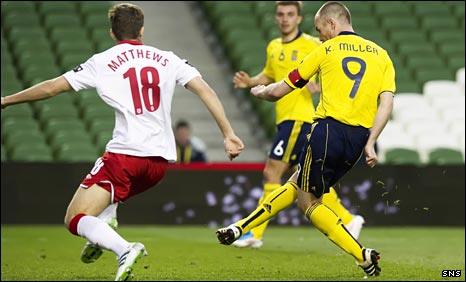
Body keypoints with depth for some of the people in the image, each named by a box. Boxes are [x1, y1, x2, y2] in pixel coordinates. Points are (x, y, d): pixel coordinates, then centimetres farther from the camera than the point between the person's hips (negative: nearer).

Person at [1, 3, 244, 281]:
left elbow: (51, 87, 8)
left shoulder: (102, 62, 5)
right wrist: (228, 133, 5)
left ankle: (124, 249, -30)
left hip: (125, 154, -5)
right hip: (161, 159, 6)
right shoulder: (168, 59, 13)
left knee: (75, 219, -5)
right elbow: (206, 91, 4)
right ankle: (104, 230, 13)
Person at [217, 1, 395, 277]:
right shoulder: (381, 55, 14)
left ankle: (363, 255, -2)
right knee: (297, 184, 21)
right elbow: (387, 102, 0)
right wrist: (370, 143, 1)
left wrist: (259, 91, 32)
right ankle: (241, 227, 21)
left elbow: (279, 90, 11)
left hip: (329, 129, -5)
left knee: (309, 202, 9)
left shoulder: (326, 50, 6)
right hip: (359, 138, 5)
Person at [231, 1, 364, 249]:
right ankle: (348, 220, 20)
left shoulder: (311, 45, -8)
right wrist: (249, 81, 9)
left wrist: (321, 84, -25)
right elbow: (268, 76, 28)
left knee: (271, 172, -9)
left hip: (298, 118, -8)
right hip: (285, 119, 8)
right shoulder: (273, 47, 14)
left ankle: (255, 233, -5)